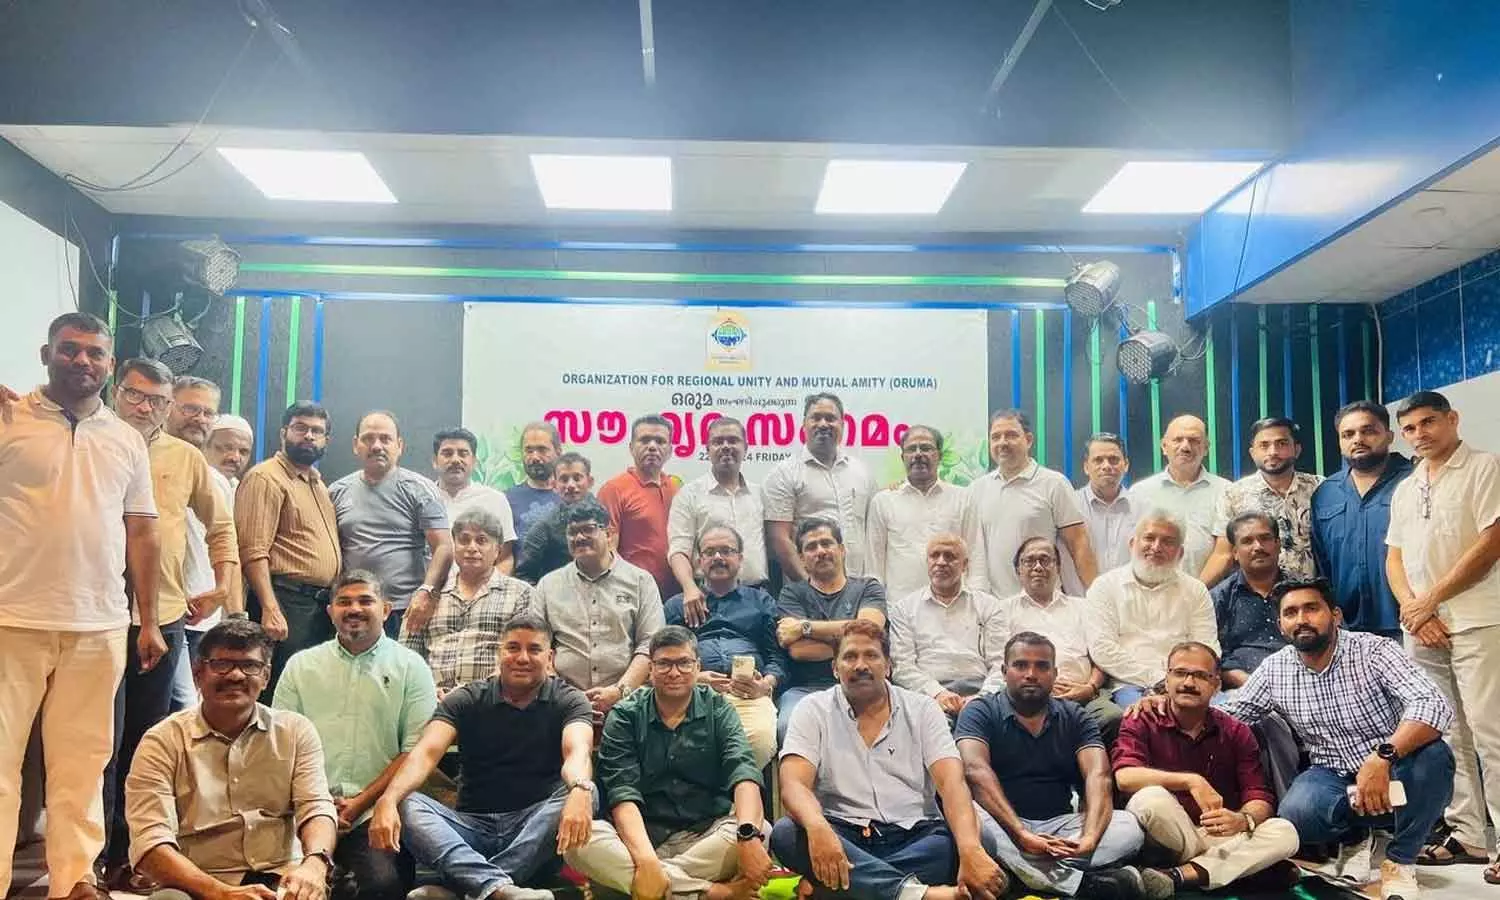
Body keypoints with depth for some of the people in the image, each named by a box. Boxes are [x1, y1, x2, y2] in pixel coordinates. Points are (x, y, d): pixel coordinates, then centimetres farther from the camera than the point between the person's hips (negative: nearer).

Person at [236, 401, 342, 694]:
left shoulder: (318, 483, 21)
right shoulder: (266, 478, -6)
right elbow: (254, 551, -15)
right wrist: (270, 609, -24)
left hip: (323, 604, 9)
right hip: (287, 601, -8)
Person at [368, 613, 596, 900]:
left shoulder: (569, 701, 2)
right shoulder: (467, 700, 5)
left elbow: (578, 751, -20)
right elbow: (427, 752, -12)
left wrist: (580, 789, -45)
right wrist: (387, 801, -33)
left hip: (535, 829, -1)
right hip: (472, 826, 1)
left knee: (581, 795, -31)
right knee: (406, 806, -24)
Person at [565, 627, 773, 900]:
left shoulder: (717, 709, 4)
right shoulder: (624, 716, 3)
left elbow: (743, 772, -13)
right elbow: (622, 791, -11)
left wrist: (749, 835, -35)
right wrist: (645, 858, -31)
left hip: (707, 836, 0)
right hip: (641, 836, 0)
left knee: (760, 832, -29)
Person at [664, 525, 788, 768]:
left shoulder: (761, 601, 29)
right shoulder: (677, 605, 29)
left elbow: (777, 656, 17)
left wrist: (767, 684, -5)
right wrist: (692, 677, -6)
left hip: (748, 694, 1)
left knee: (762, 738, -34)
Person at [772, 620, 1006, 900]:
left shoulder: (922, 709, 8)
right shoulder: (814, 710, 6)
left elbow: (951, 782, -7)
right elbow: (794, 784, -9)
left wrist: (970, 850, -28)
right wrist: (818, 829, -34)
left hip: (915, 837, 1)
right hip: (842, 836, -1)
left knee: (968, 841, -29)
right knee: (785, 833, -31)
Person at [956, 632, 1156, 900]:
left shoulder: (1074, 717, 11)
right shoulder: (980, 712, 1)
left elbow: (1098, 775, -6)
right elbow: (976, 770, -18)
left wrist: (1089, 837, -27)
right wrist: (1020, 834, -32)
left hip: (1061, 827, 3)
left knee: (1129, 827, -19)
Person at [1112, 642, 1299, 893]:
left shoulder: (1236, 733, 6)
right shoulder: (1142, 724, -4)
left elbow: (1260, 798, -3)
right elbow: (1125, 777, -23)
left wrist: (1243, 820, -26)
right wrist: (1190, 781, -30)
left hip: (1219, 836, 3)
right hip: (1164, 839, -3)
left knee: (1285, 833, -21)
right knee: (1150, 798, -33)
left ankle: (1181, 875, -29)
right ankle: (1245, 865, -17)